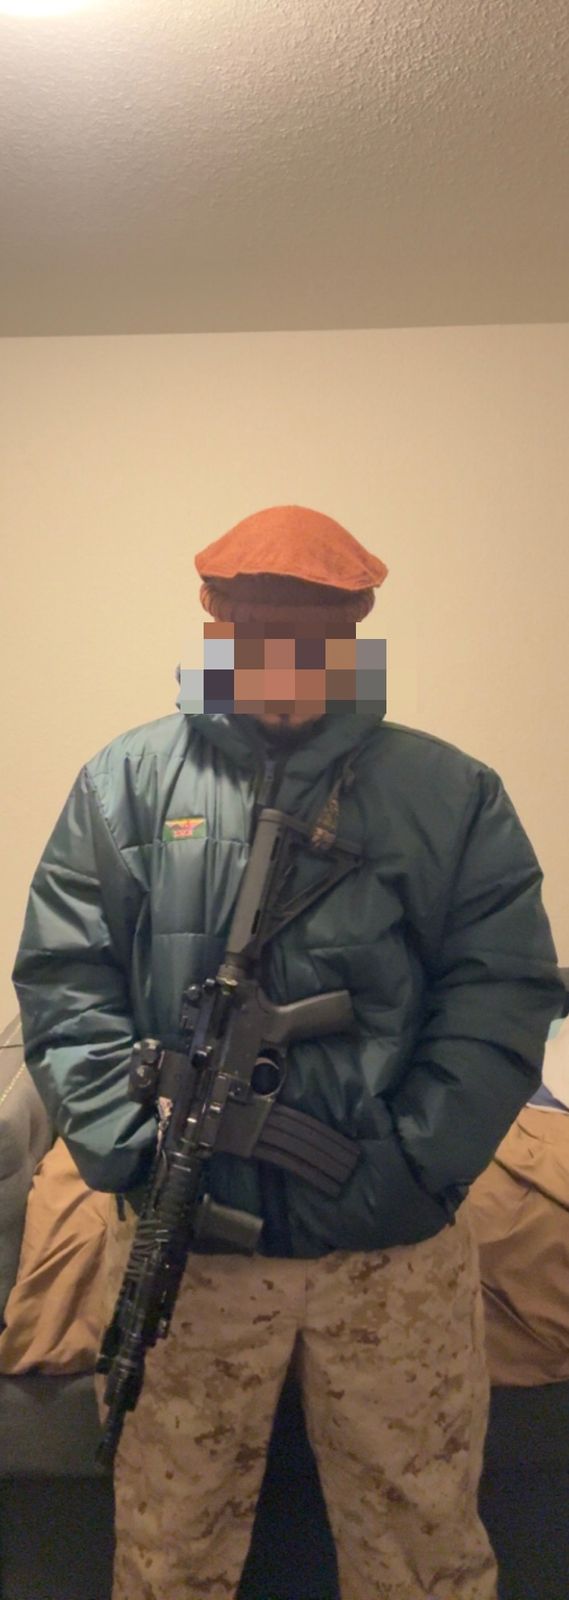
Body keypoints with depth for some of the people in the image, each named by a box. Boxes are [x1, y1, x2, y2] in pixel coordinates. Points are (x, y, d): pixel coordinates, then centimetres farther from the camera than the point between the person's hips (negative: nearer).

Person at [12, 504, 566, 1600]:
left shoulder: (452, 794, -1)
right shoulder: (128, 782, 0)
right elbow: (63, 980, -3)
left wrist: (413, 1168, -13)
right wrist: (131, 1147, -13)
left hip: (399, 1251, 1)